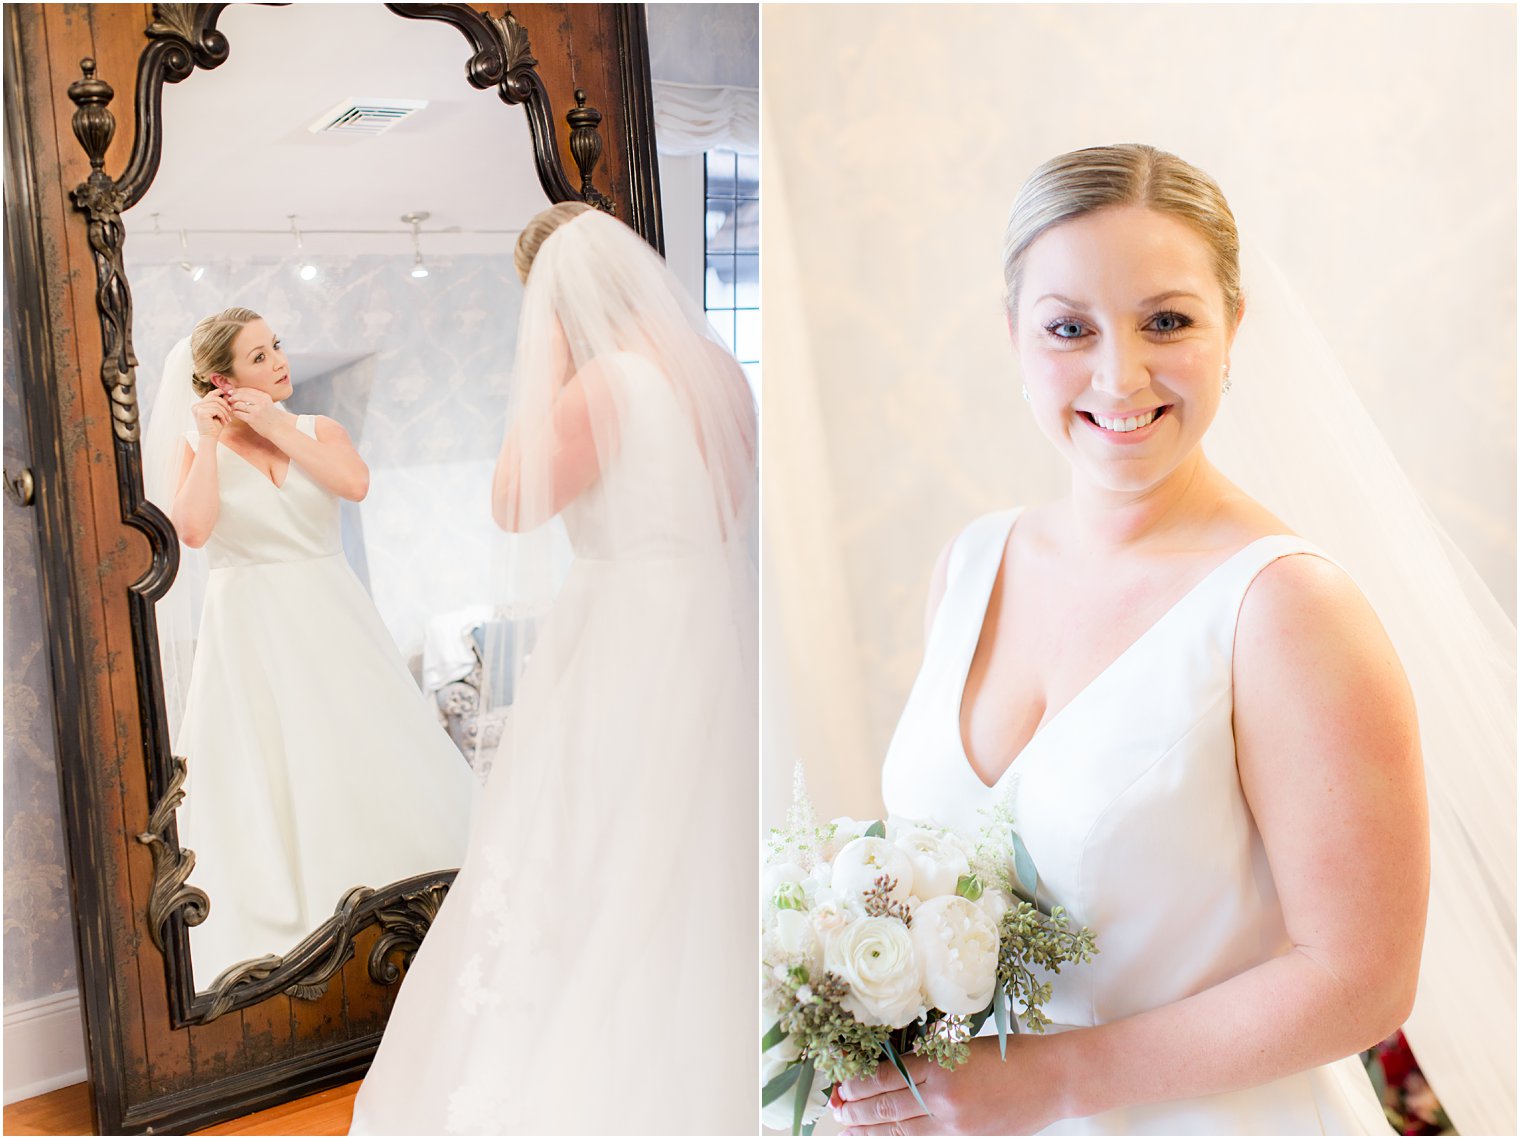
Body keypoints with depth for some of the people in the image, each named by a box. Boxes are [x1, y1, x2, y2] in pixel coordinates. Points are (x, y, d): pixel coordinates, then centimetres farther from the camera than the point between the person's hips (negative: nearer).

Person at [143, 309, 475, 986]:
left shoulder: (318, 430, 6)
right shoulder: (193, 448, 0)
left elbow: (355, 482, -15)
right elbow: (192, 529, -18)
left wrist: (277, 429, -11)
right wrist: (211, 440, -12)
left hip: (332, 621, 2)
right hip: (249, 631, -2)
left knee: (364, 756, 5)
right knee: (267, 771, 1)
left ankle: (383, 900, 20)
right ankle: (281, 916, 16)